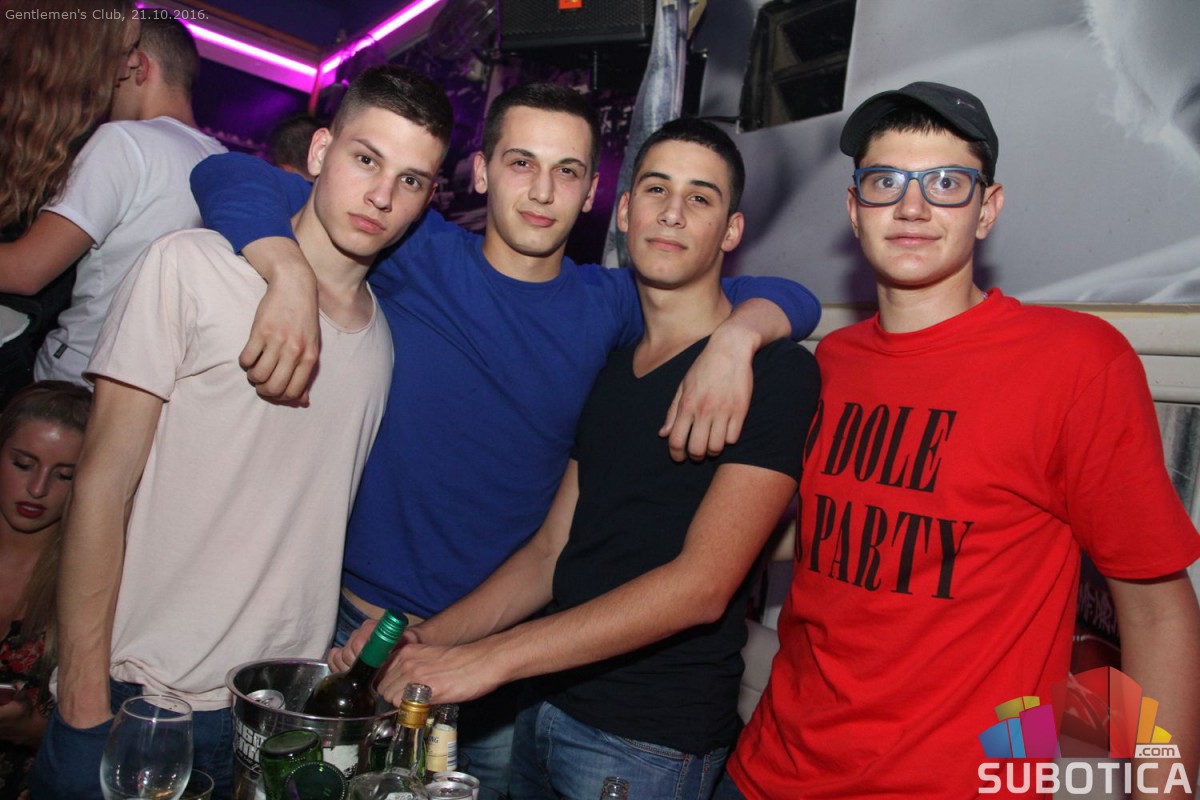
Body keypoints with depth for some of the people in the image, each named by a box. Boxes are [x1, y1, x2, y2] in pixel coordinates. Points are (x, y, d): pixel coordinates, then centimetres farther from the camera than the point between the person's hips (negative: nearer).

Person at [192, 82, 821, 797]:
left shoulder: (606, 305, 1)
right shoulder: (416, 255, -6)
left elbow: (792, 300, 3)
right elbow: (230, 175, -7)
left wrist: (735, 337, -21)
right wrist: (290, 274, -27)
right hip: (365, 624, -2)